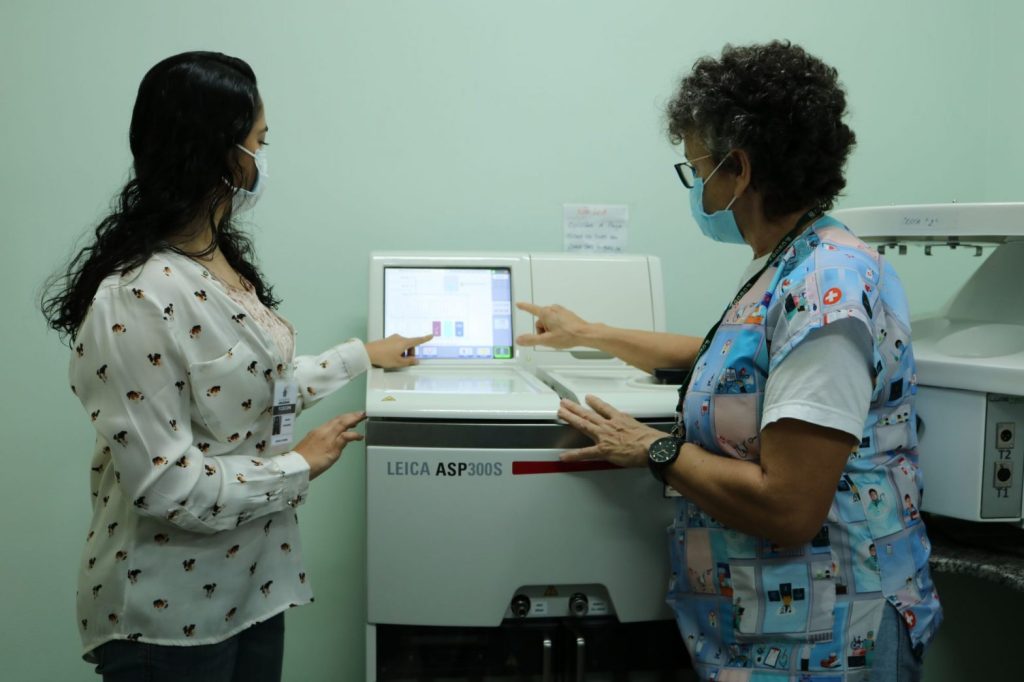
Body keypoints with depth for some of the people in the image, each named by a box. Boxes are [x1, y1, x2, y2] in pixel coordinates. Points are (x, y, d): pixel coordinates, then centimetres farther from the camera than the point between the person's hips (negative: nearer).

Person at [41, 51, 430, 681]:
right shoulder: (135, 299, -25)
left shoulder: (223, 259, 3)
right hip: (170, 611, -8)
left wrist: (363, 356, 22)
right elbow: (166, 484, -25)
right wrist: (302, 464, -14)